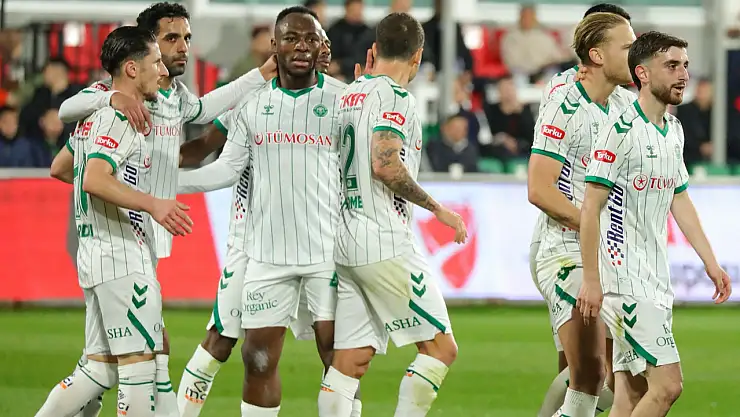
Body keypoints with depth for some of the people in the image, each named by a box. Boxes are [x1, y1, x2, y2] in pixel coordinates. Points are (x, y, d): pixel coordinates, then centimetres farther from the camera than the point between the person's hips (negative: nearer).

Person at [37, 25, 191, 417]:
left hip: (95, 256, 10)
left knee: (99, 368, 11)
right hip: (123, 256, -10)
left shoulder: (94, 115, 17)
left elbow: (59, 168, 31)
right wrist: (152, 204, -32)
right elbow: (94, 180, -26)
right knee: (139, 364, -7)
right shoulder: (120, 119, -13)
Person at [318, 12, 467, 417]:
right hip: (384, 245, -8)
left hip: (342, 243, 8)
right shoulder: (394, 96, -9)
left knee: (349, 361, 5)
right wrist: (437, 208, -11)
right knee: (440, 347, 0)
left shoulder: (347, 94, 15)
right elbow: (384, 164, -20)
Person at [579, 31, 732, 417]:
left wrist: (711, 263, 19)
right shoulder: (622, 131, -13)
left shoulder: (674, 130, 13)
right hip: (625, 282, -9)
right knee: (667, 384, -14)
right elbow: (590, 207, -14)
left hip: (655, 280, 9)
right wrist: (591, 281, -16)